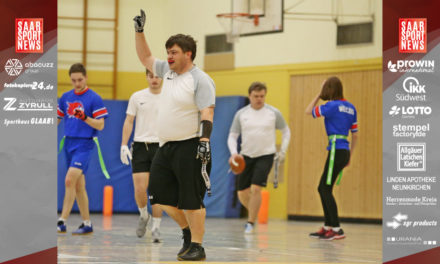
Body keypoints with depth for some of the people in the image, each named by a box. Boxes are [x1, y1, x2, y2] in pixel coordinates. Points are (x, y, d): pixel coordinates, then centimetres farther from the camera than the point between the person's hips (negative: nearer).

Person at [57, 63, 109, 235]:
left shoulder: (94, 98, -6)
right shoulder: (66, 97, 11)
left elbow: (100, 125, -9)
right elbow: (57, 119, 20)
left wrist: (85, 118, -25)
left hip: (84, 144, -6)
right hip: (69, 143, 6)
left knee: (70, 180, -18)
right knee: (79, 185, 9)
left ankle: (62, 222, -17)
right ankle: (87, 224, 15)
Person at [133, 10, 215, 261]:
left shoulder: (200, 79, -11)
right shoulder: (169, 71, 13)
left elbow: (207, 113, -18)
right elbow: (146, 57, 26)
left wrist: (205, 141, -27)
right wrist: (140, 31, 16)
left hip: (190, 147, -9)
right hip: (167, 146, 9)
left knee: (191, 200, -8)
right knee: (161, 194, 10)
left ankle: (197, 246, -2)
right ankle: (188, 231, 27)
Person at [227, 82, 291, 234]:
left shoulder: (274, 113, -2)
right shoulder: (241, 114, 2)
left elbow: (286, 131, 12)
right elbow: (232, 136, 4)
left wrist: (283, 151, 4)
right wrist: (233, 153, -13)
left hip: (266, 156, -3)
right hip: (246, 157, 3)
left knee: (256, 188, -17)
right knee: (242, 193, 4)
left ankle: (250, 223, -5)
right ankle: (254, 213, 33)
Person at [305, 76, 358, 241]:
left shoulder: (332, 106, -9)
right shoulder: (350, 108, 14)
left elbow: (308, 111, 3)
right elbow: (355, 135, 17)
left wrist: (319, 94, 10)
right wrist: (350, 156, 23)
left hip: (336, 151, -8)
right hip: (345, 152, 8)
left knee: (326, 189, -5)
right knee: (323, 188, 15)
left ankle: (337, 230, -8)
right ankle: (327, 227, 19)